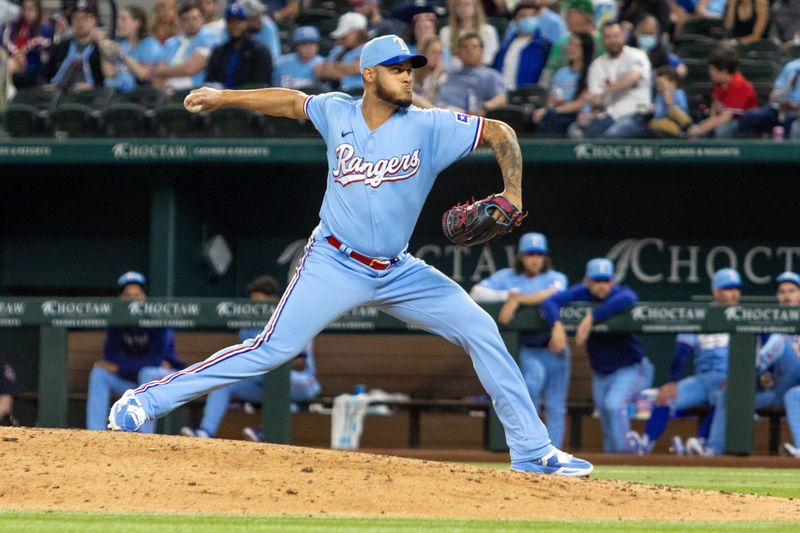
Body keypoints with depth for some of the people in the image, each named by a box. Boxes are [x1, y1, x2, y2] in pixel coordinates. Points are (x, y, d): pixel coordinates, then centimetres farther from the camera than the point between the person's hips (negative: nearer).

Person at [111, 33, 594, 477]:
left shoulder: (430, 127, -8)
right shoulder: (337, 113, -3)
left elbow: (501, 133, -4)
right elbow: (292, 101, 15)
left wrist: (513, 198, -15)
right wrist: (224, 98, 12)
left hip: (398, 272, 2)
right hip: (335, 266, -2)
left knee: (481, 331, -6)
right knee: (271, 350, -15)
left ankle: (532, 452, 3)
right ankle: (146, 401, -9)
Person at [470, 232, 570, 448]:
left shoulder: (556, 278, 5)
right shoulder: (507, 277, 7)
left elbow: (552, 294, -17)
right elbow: (476, 293, -3)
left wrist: (517, 300, -24)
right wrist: (507, 295, -15)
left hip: (555, 349, 2)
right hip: (527, 349, -2)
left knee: (556, 406, 2)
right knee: (533, 380, -30)